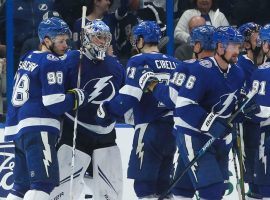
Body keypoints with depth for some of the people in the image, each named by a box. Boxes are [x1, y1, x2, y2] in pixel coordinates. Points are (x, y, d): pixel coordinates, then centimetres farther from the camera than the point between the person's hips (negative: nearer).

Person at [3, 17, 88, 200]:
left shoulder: (28, 59, 20)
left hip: (18, 128, 10)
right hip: (39, 128, -10)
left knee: (23, 184, 15)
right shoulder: (52, 63, -7)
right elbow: (55, 103, -14)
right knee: (44, 182, -17)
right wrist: (78, 97, 0)